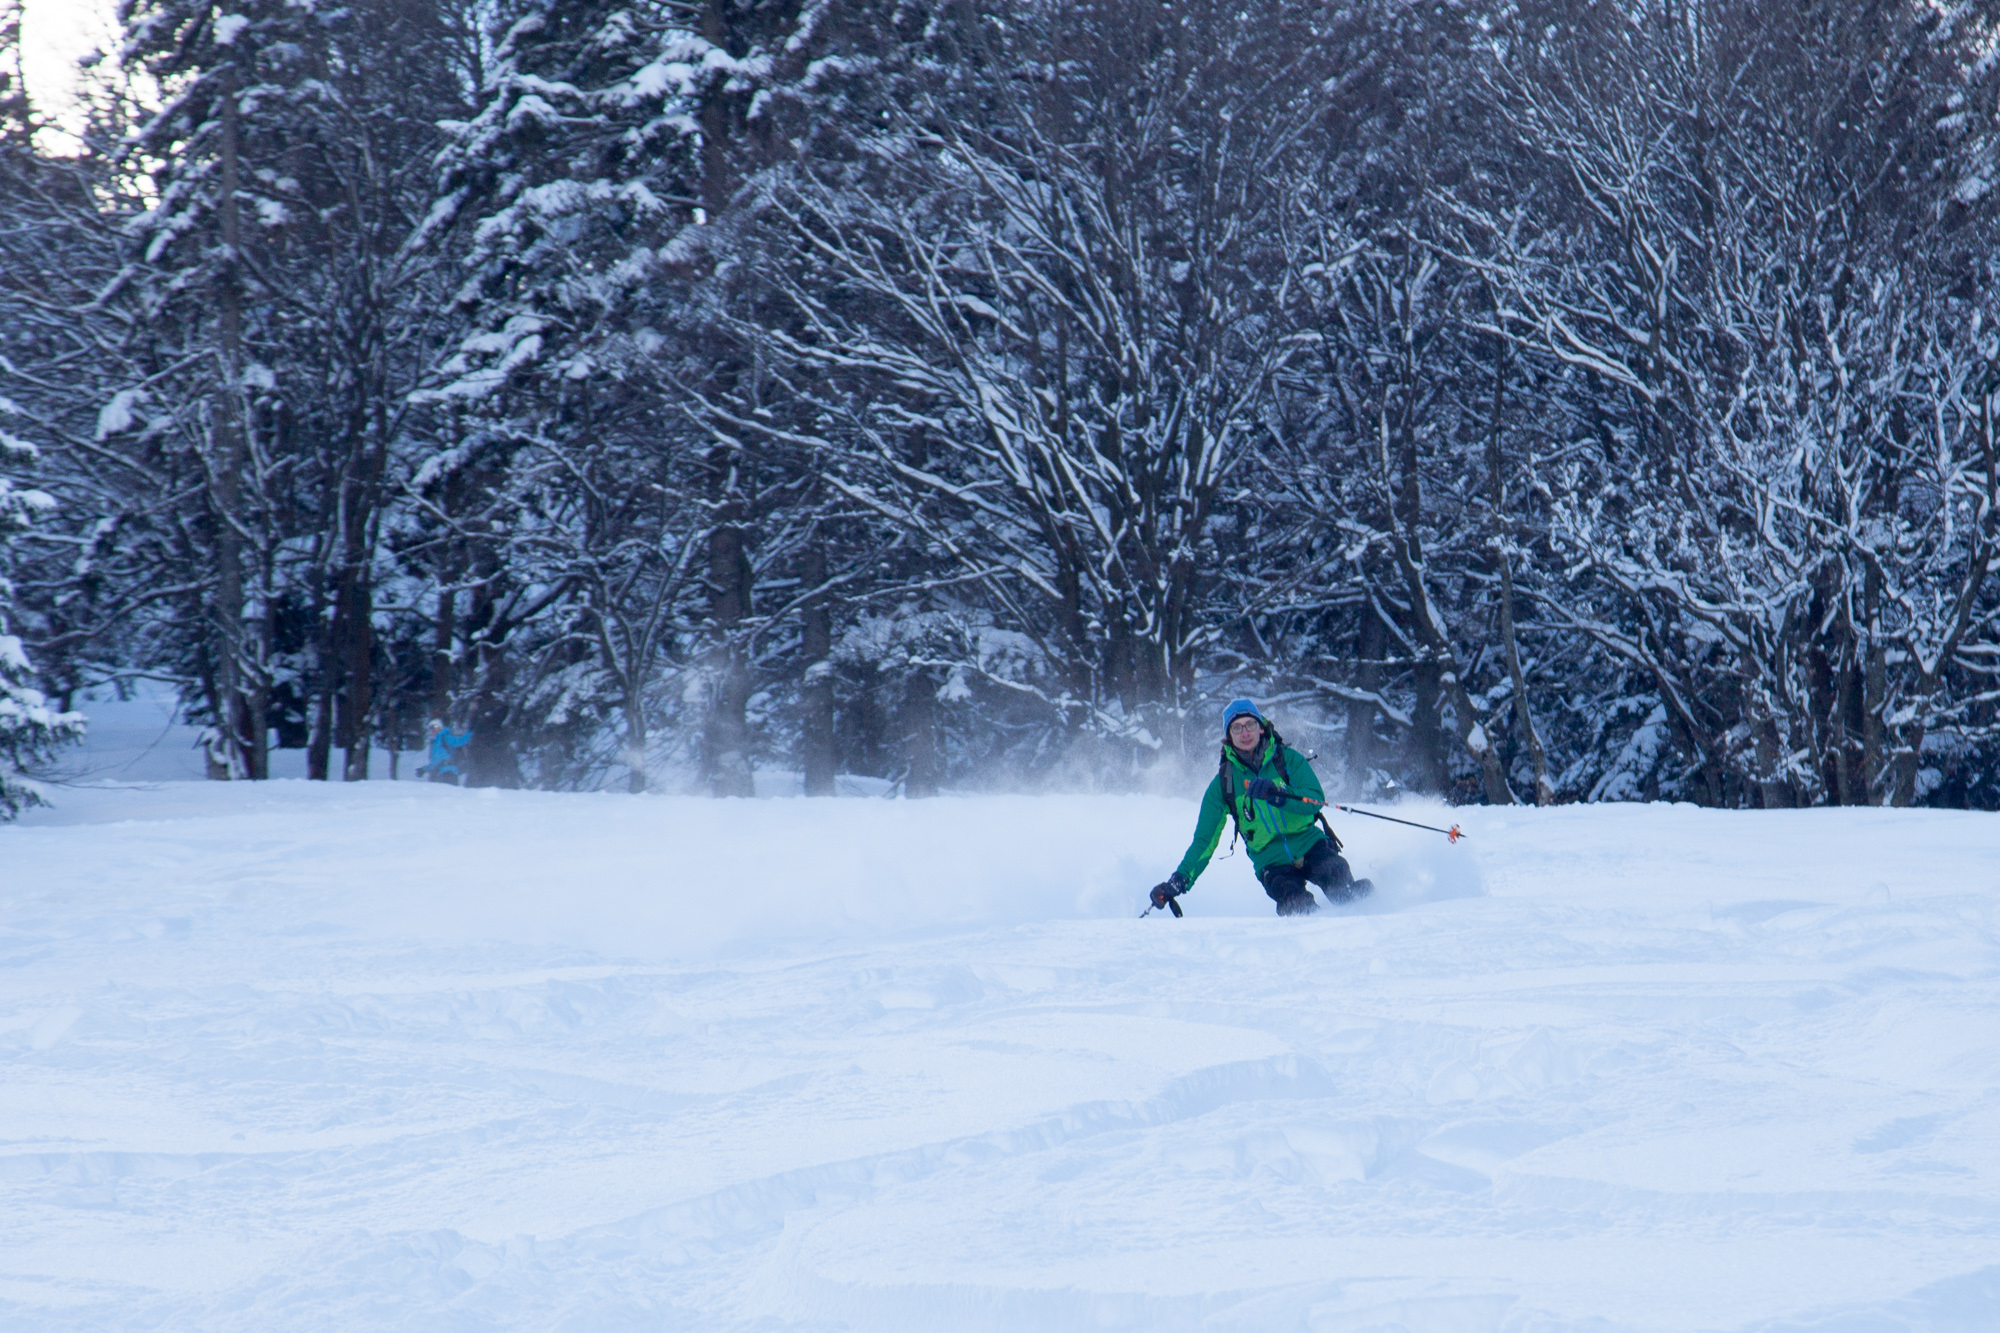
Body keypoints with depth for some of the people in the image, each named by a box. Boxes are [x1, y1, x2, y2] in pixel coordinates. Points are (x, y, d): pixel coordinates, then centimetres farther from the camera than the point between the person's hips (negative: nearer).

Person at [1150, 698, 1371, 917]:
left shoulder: (1287, 759, 3)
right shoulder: (1224, 782, 6)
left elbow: (1316, 800, -11)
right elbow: (1205, 840, 8)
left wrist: (1277, 793, -29)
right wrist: (1180, 880, -4)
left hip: (1309, 843, 0)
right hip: (1272, 862, 0)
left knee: (1334, 871, -33)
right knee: (1294, 903, -31)